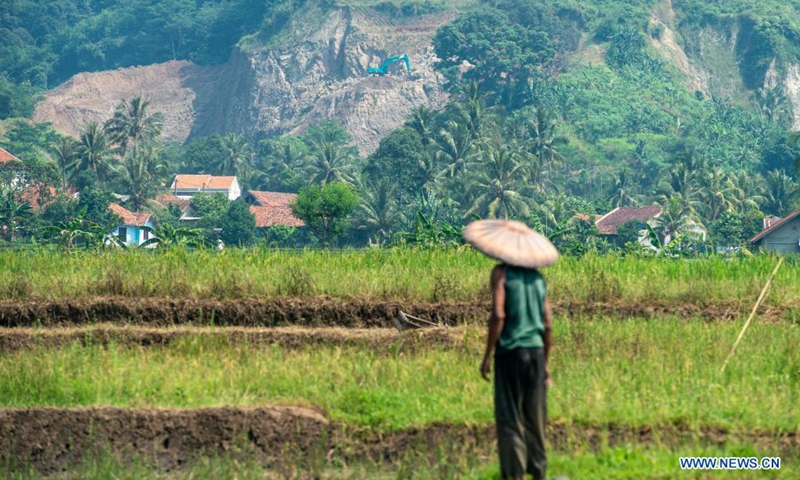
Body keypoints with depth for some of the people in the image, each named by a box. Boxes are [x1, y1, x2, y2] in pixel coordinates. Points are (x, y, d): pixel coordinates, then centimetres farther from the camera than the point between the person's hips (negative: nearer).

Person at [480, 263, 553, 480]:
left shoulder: (502, 272, -3)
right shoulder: (538, 277, 12)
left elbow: (498, 315, -14)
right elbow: (548, 325, 11)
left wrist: (487, 355, -9)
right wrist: (545, 362, 20)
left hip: (510, 350, -5)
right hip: (536, 350, 5)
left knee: (510, 419, -3)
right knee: (535, 420, 10)